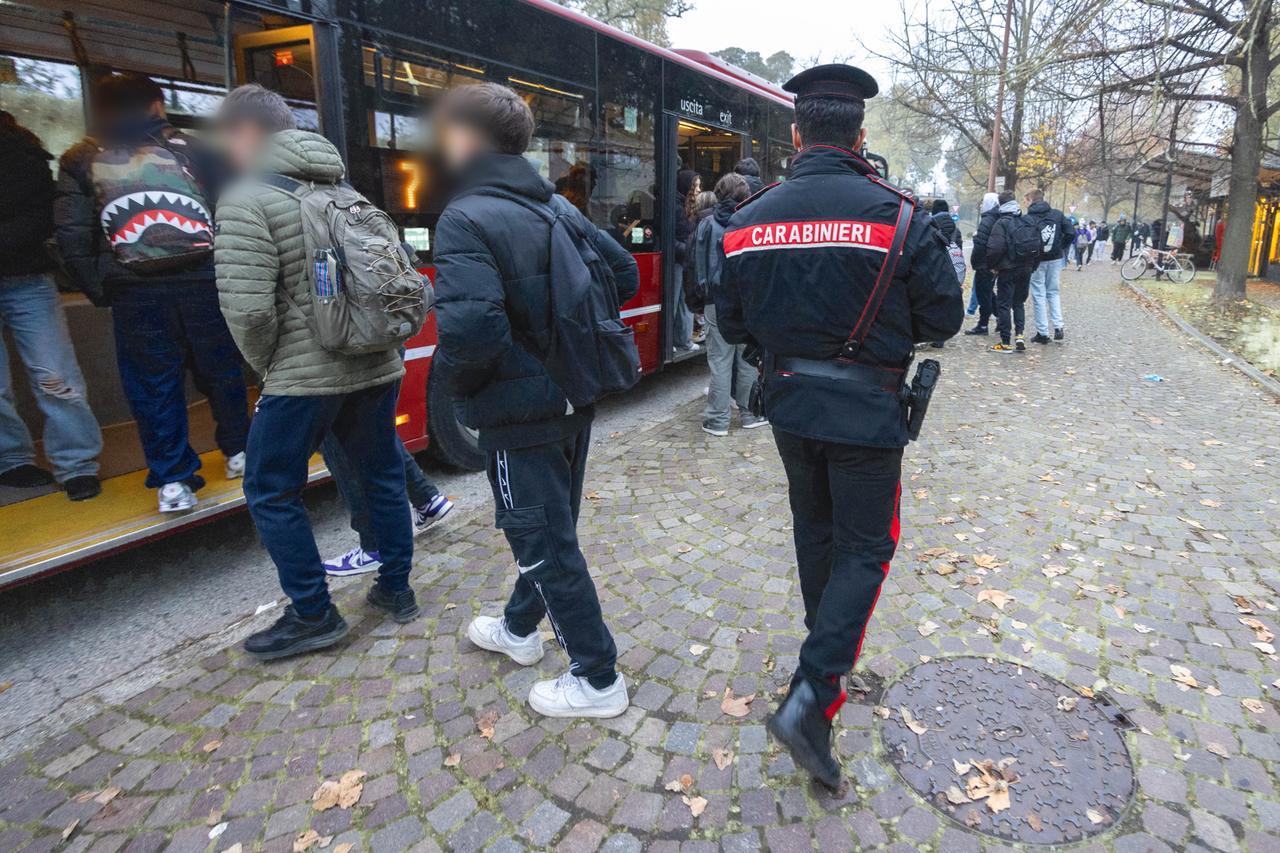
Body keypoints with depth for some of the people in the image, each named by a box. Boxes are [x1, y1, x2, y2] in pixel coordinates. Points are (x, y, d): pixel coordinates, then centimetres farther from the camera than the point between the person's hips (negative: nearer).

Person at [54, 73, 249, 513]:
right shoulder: (191, 146, 7)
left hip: (134, 292, 0)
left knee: (153, 385, 7)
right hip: (202, 281, 0)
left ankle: (172, 481, 9)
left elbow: (72, 236, 3)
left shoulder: (79, 161, 10)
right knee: (220, 369, 14)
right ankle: (238, 452, 26)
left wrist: (98, 288, 8)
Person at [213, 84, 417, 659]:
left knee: (271, 493, 11)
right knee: (382, 478, 18)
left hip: (303, 376, -6)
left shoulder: (248, 200, -9)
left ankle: (313, 616, 18)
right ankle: (396, 590, 31)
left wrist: (265, 365, -1)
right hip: (377, 367, 7)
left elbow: (247, 307, -18)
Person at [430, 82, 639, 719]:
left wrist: (459, 380, -13)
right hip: (574, 399, 9)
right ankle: (519, 629, 47)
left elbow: (468, 327, -34)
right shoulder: (557, 207, 6)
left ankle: (598, 681, 20)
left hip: (520, 413, -8)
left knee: (546, 543, 6)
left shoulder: (465, 220, -19)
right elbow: (624, 272, 12)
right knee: (548, 526, 23)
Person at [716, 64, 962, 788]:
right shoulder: (897, 215, -13)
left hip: (790, 404, 4)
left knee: (815, 533, 22)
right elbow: (944, 318, -6)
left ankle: (830, 661, 42)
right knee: (865, 547, 8)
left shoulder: (750, 221, -2)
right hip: (867, 410, -4)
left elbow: (733, 325, 4)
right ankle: (812, 698, -1)